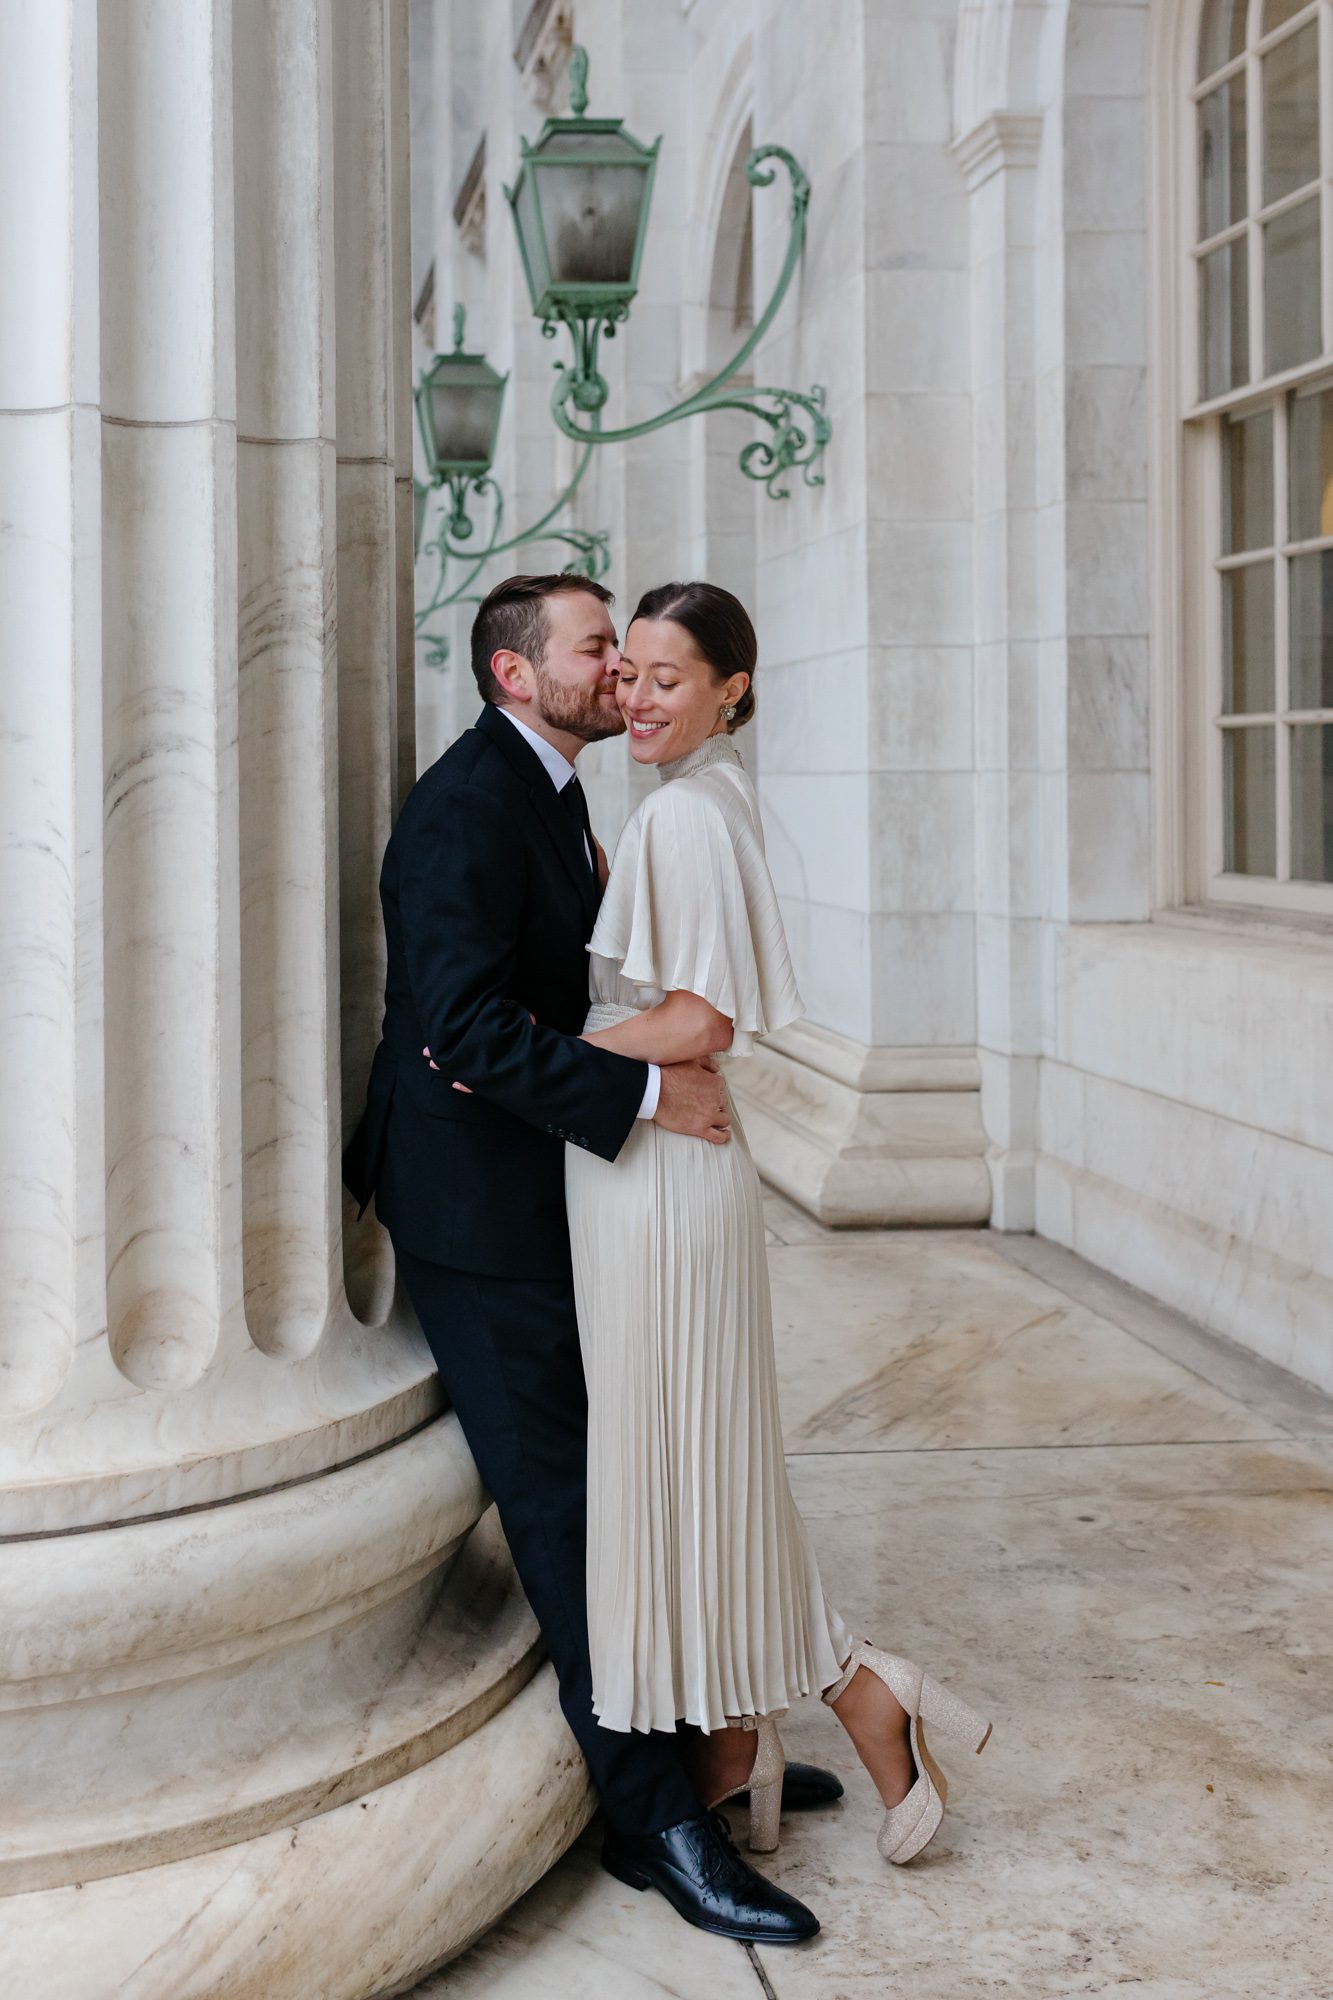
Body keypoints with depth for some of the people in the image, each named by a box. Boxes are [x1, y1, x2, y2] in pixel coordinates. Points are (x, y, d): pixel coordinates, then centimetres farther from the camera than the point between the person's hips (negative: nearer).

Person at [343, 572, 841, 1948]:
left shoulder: (548, 793, 13)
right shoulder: (468, 806, -19)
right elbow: (464, 1030, -27)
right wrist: (646, 1092, -26)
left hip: (545, 1190, 10)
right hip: (476, 1206, -10)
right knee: (560, 1494, -4)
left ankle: (694, 1731, 26)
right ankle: (652, 1811, 3)